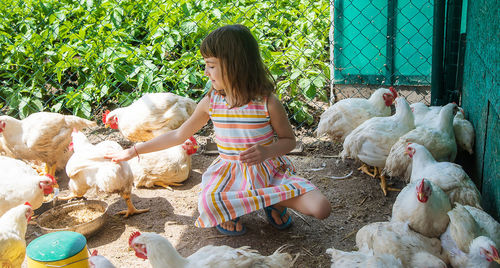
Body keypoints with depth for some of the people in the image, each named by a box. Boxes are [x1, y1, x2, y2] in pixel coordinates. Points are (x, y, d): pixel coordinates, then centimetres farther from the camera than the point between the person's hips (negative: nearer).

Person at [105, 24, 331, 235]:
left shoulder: (267, 103, -14)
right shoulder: (211, 102, -4)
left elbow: (289, 139, -1)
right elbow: (178, 135, 8)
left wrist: (267, 150, -24)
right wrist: (133, 151, 9)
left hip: (269, 171, -1)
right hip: (228, 172, 1)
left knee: (321, 208, -20)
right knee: (207, 205, -34)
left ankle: (274, 201, 6)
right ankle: (229, 209, 1)